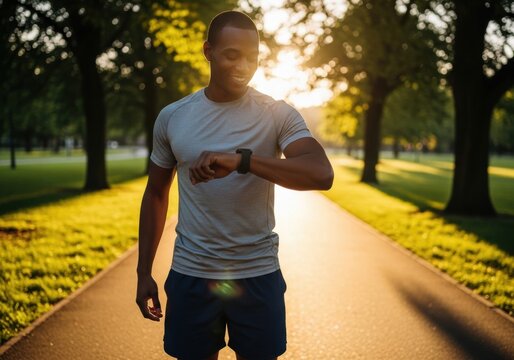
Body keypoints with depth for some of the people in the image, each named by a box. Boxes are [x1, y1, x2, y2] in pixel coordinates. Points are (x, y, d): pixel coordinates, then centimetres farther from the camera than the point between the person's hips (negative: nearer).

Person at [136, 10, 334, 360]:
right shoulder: (172, 117, 1)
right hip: (190, 275, 2)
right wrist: (144, 272, 8)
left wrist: (241, 160, -34)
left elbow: (322, 174, -22)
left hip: (258, 275, -1)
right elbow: (156, 195, 11)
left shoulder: (278, 115, -6)